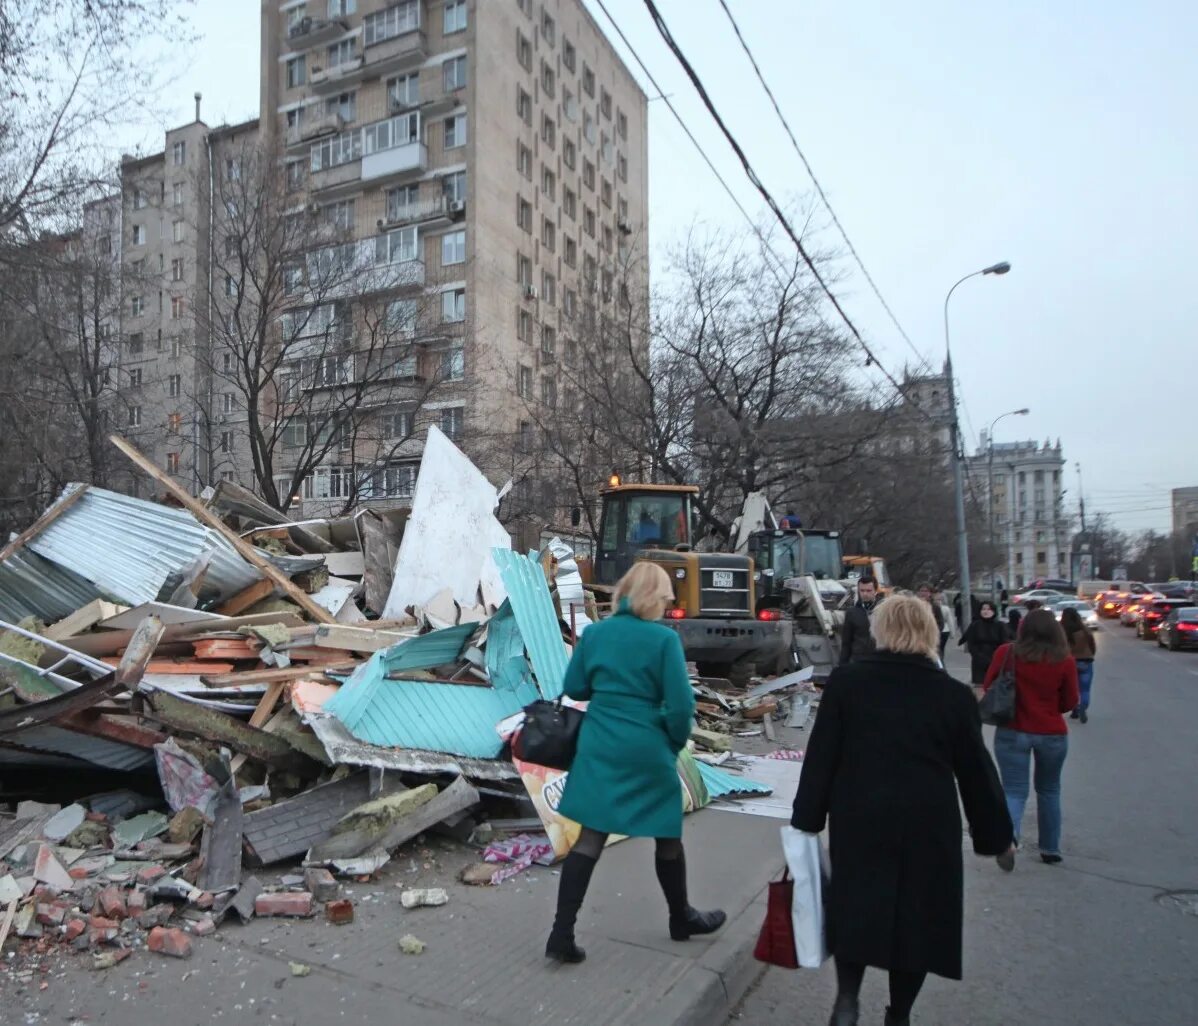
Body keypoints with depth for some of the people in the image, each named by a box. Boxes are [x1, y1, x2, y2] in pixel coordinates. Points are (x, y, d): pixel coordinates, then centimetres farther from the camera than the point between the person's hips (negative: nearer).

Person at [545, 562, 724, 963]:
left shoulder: (594, 633, -1)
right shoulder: (664, 638, -13)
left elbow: (574, 688, 6)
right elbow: (680, 704, -14)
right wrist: (677, 743, 3)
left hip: (599, 747, 4)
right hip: (648, 750, -3)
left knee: (590, 838, 9)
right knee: (667, 836, 17)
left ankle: (562, 934, 6)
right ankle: (681, 918, 37)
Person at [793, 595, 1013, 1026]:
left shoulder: (845, 681, -5)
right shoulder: (954, 695, -4)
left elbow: (820, 757, -4)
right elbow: (976, 772, 3)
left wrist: (806, 819, 4)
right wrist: (998, 834, 16)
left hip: (860, 823, 0)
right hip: (929, 829, 1)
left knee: (856, 909, 17)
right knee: (918, 917, 16)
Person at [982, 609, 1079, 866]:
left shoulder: (1006, 653, -9)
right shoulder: (1065, 661, -9)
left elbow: (988, 687, 1)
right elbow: (1070, 703, 1)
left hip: (1011, 732, -1)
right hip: (1053, 734, 1)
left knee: (1014, 790, 4)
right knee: (1049, 790, 20)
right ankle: (1050, 848, 29)